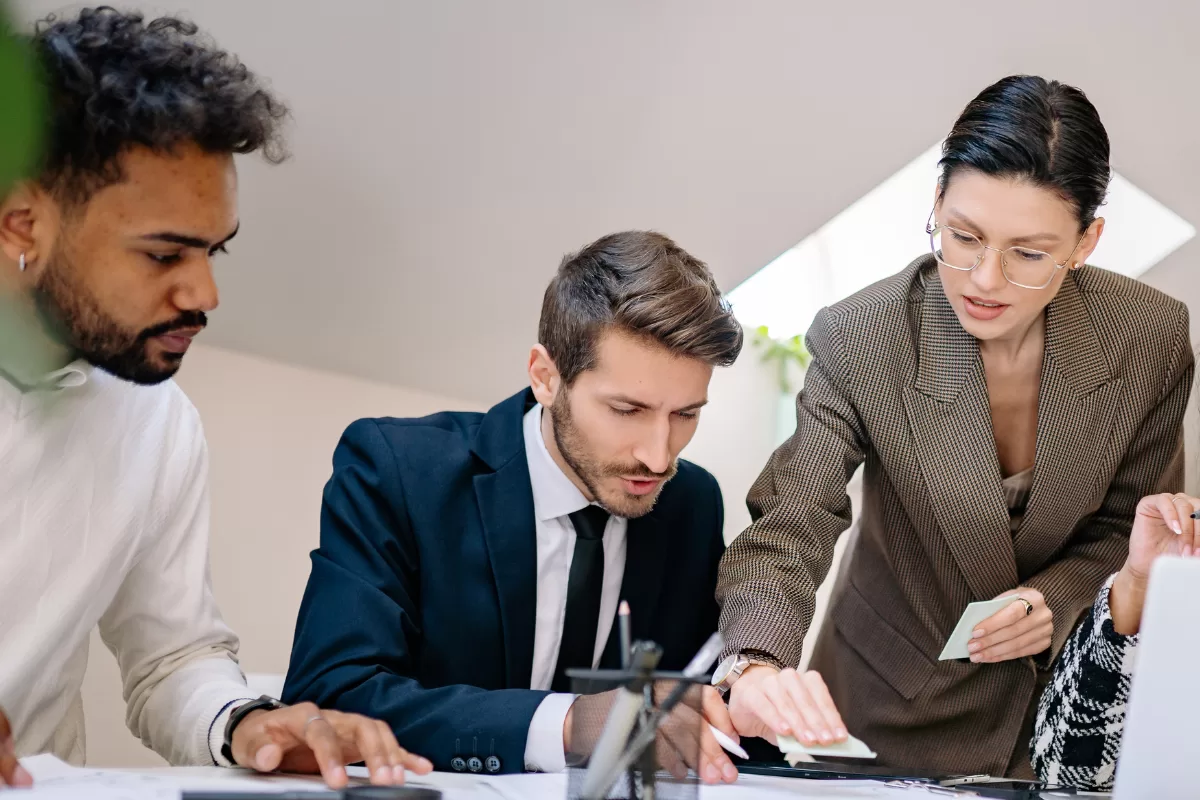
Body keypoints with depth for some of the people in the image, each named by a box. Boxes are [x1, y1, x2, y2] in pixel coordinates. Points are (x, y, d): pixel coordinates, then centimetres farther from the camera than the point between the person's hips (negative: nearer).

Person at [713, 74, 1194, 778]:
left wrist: (1057, 603, -20)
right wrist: (755, 668, -45)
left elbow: (1134, 528, -1)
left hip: (1071, 690, 1)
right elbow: (789, 527, -26)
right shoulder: (859, 342, -21)